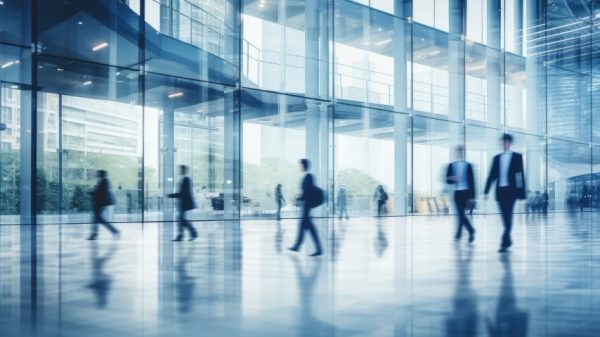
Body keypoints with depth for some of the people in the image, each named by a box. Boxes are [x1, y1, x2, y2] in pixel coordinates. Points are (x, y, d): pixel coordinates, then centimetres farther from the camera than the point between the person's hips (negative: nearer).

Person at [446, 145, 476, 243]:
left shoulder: (468, 165, 3)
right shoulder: (451, 166, 8)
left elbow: (471, 181, 0)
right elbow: (448, 180, 5)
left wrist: (472, 196, -5)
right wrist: (453, 179, -19)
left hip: (465, 192, -2)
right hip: (457, 192, 2)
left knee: (461, 213, -3)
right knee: (460, 213, -2)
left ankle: (459, 234, 7)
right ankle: (471, 231, 11)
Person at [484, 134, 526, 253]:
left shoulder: (517, 157, 4)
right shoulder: (497, 158, 14)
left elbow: (521, 175, 0)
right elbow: (492, 175, 11)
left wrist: (522, 193, -5)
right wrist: (486, 191, 3)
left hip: (511, 190, -3)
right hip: (500, 191, 4)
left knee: (508, 216, -10)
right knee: (505, 217, 7)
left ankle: (504, 243, -13)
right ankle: (508, 241, 20)